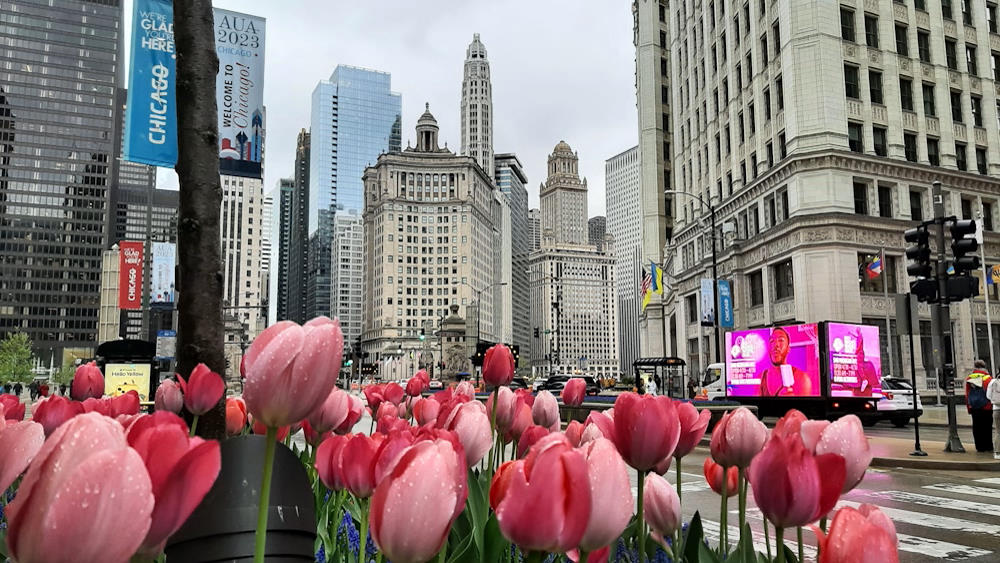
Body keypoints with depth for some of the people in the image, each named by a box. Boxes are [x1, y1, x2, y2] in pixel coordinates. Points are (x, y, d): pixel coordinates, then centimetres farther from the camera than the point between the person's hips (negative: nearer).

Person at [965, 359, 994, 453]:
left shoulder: (968, 379, 4)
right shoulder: (987, 378, -8)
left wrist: (969, 408, 13)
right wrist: (993, 406, 0)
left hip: (974, 409, 3)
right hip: (986, 408, -3)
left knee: (977, 428, 6)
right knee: (987, 427, 4)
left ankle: (979, 446, 9)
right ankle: (988, 446, 7)